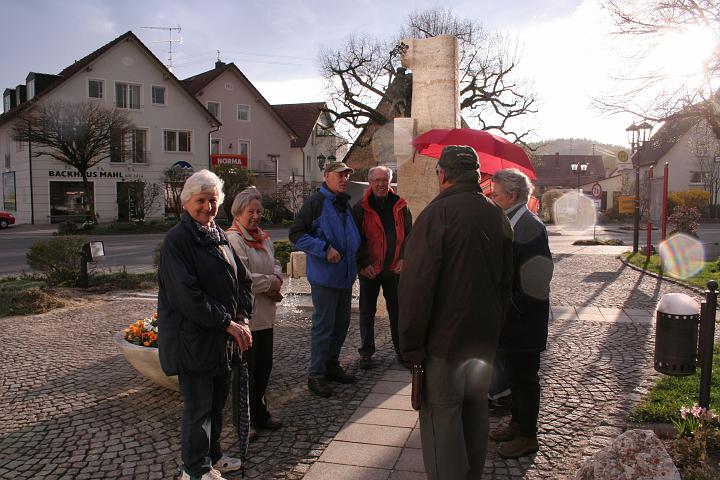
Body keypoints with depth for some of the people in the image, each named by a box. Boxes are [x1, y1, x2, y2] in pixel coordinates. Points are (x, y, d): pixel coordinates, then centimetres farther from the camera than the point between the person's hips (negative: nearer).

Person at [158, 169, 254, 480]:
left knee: (217, 399, 20)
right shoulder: (177, 240, -16)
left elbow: (241, 278, 11)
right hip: (192, 339, -8)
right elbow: (188, 295, -23)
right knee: (198, 406, 5)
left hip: (221, 338, 8)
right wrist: (229, 323, -21)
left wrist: (241, 317, -4)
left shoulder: (218, 235, 10)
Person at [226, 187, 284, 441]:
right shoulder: (233, 239, -15)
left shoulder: (263, 237, 11)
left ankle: (260, 414, 35)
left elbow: (275, 264, 19)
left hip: (265, 315, 8)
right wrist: (270, 283, -12)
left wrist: (276, 280, -3)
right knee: (245, 370, 4)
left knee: (264, 366, 18)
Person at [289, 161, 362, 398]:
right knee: (323, 326, -3)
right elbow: (296, 234, -15)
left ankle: (331, 365, 31)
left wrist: (356, 262, 14)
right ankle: (315, 375, 10)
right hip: (324, 277, -8)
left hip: (345, 276, 8)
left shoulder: (345, 204, 15)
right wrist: (325, 249, -22)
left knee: (341, 323, 16)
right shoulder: (316, 202, -11)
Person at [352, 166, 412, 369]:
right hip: (370, 270, -2)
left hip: (395, 269, 2)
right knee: (367, 312, 7)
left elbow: (409, 234, 10)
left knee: (397, 310, 11)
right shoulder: (360, 208, -3)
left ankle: (401, 350, 24)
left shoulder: (400, 206, 5)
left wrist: (404, 258, -1)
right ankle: (366, 352, 18)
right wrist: (363, 264, -11)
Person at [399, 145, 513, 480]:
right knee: (475, 411, 20)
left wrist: (411, 344, -12)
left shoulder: (437, 213, -16)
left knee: (442, 417, 3)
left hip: (445, 339, -7)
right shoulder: (497, 216, 6)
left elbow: (416, 285, -20)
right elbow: (506, 280, 13)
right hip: (486, 338, 7)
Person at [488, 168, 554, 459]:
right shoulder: (509, 223, 9)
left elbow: (536, 279, -25)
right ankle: (517, 422, 37)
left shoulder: (529, 227, -20)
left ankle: (528, 436, 20)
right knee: (514, 375, 21)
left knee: (524, 378, 5)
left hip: (523, 323, -9)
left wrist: (513, 307, -18)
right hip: (509, 319, 9)